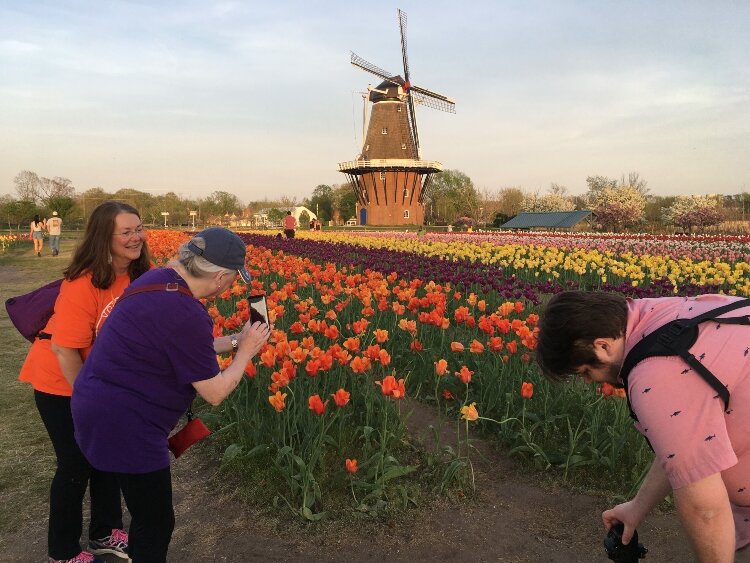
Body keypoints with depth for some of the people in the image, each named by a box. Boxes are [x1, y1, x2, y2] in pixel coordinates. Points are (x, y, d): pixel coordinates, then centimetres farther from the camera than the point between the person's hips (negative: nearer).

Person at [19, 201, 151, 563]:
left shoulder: (141, 273, -12)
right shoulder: (83, 284, -31)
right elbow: (66, 349, -26)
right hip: (63, 383, -6)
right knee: (77, 464, 6)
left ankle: (106, 533, 38)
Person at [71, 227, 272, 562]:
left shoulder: (159, 279, 0)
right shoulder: (186, 315, -27)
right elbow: (215, 393, -16)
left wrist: (234, 341, 10)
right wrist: (246, 351, -3)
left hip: (100, 405, 10)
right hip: (122, 424, -10)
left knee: (147, 512, 26)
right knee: (157, 523, 8)